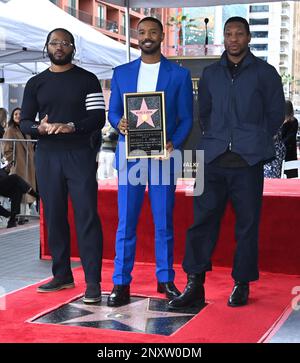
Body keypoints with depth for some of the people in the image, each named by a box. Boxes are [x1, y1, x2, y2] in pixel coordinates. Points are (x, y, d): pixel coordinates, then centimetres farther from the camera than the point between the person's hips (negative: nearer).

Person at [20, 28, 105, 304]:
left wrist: (71, 126, -19)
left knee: (87, 216, -8)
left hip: (80, 155, -3)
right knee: (54, 216, 7)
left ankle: (93, 282, -7)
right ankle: (62, 275, 19)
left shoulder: (87, 80, 5)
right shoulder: (36, 83, 13)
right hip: (47, 156, 4)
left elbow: (99, 117, -3)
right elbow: (25, 122, 10)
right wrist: (40, 128, -13)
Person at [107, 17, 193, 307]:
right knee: (125, 221, 0)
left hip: (163, 156, -1)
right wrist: (119, 123, -11)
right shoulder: (121, 73, 11)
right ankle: (121, 283, 6)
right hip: (130, 155, 1)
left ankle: (165, 280, 17)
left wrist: (173, 143, -14)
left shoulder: (179, 74, 6)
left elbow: (186, 118, 4)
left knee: (164, 222, 6)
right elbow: (112, 111, 12)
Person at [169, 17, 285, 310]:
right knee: (202, 220, -3)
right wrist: (215, 139, 14)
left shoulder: (265, 73, 6)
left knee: (247, 224, 3)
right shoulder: (210, 74, 14)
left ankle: (242, 285, 14)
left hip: (248, 162, -2)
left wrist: (255, 142, 7)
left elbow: (276, 114, 9)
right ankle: (195, 286, 2)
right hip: (214, 159, 2)